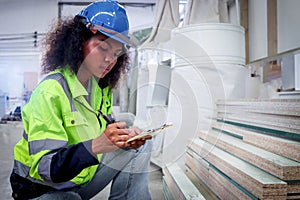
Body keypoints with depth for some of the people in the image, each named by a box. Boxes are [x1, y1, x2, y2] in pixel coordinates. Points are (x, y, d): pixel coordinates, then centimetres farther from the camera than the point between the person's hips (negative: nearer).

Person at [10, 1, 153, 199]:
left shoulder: (102, 88, -3)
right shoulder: (50, 91, -25)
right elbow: (44, 168, -29)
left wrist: (125, 137, -18)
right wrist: (96, 146, -44)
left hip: (84, 179, 7)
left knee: (140, 145, -4)